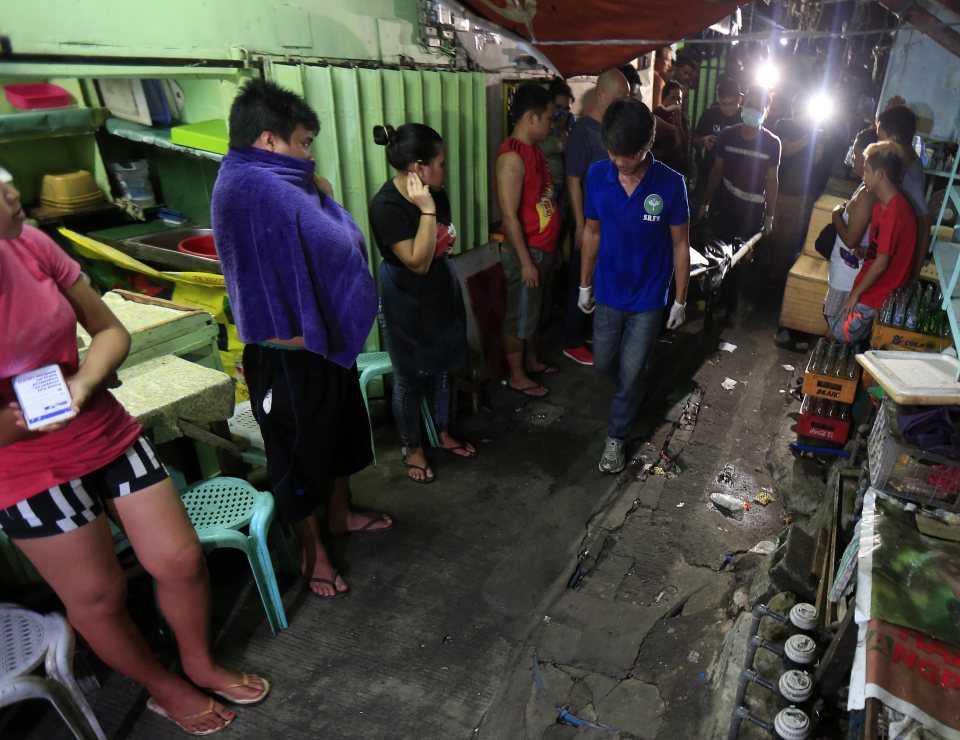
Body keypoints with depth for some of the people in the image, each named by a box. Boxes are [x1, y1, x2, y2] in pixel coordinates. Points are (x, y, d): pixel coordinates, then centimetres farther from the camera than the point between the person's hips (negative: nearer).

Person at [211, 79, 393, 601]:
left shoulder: (248, 181, 9)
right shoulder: (260, 187, -24)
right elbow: (342, 244, -22)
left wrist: (314, 195, -3)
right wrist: (320, 197, -6)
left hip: (318, 339, 10)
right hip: (289, 357, -10)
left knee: (340, 430, 24)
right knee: (300, 452, 8)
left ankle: (341, 515, 46)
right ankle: (313, 552, 29)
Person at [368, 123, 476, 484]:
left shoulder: (433, 192, -1)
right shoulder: (386, 207, -24)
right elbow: (419, 262, -28)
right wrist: (426, 210, -29)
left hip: (441, 296, 7)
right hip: (407, 306, -7)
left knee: (440, 370, 20)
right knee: (410, 378, 9)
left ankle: (443, 434, 40)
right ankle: (412, 447, 29)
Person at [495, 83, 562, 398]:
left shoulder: (533, 149, 9)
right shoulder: (512, 156, -22)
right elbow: (509, 216, -24)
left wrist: (548, 249, 19)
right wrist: (525, 260, -22)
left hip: (542, 248, 9)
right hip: (526, 252, -9)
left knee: (533, 311, 21)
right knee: (519, 315, 5)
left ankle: (531, 362, 38)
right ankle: (516, 376, 19)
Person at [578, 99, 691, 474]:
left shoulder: (670, 184, -19)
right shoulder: (597, 175, -11)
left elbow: (680, 245, -9)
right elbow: (592, 231, 2)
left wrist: (680, 301, -4)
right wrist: (585, 285, 7)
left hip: (648, 298, -3)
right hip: (608, 292, 3)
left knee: (630, 375, 6)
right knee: (604, 365, 18)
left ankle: (615, 438, 29)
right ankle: (631, 389, 53)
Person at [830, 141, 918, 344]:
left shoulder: (894, 211, -25)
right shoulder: (883, 204, 7)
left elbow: (882, 262, -23)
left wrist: (855, 293, -15)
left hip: (875, 294, -9)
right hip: (871, 288, 9)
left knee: (837, 338, -1)